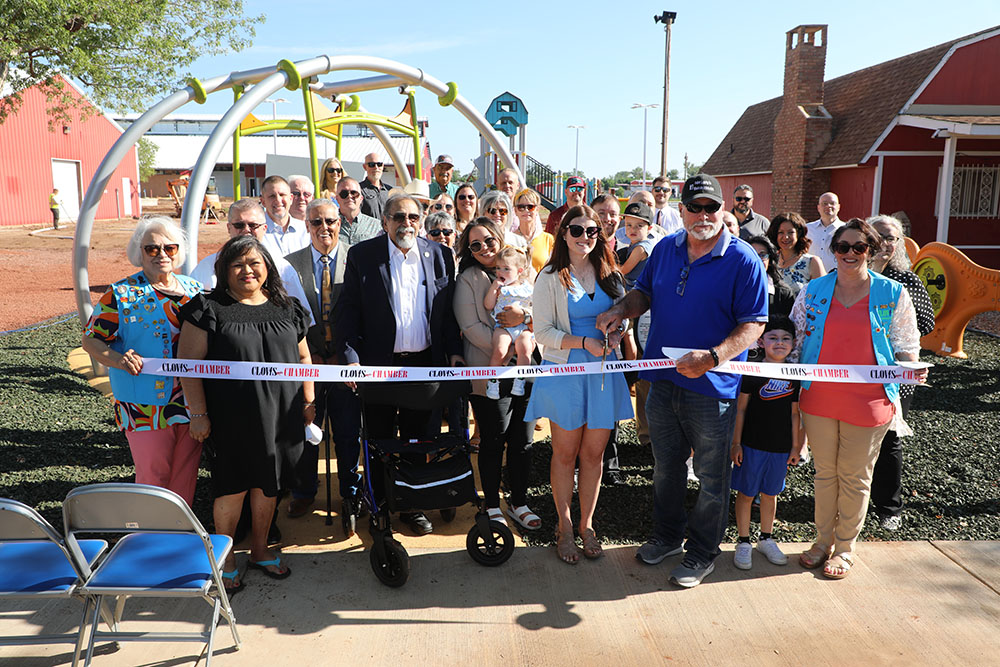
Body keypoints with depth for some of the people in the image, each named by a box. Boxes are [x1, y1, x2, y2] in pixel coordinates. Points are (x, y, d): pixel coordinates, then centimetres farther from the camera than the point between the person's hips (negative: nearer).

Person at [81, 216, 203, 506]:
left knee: (186, 472, 15)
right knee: (153, 477, 4)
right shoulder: (121, 294, -4)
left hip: (192, 403, 4)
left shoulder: (195, 289, 9)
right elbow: (91, 340, -3)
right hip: (146, 407, -4)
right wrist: (119, 360, -23)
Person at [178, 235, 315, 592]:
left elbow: (303, 356, 14)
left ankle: (260, 549, 35)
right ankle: (224, 557, 28)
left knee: (268, 484, 15)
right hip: (231, 419, -4)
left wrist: (309, 400, 10)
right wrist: (198, 413, -10)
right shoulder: (208, 309, -6)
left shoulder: (287, 308, 7)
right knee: (232, 488, 6)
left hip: (280, 416, 4)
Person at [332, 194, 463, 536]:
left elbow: (449, 311, 8)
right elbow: (346, 310, -4)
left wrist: (454, 351, -1)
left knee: (418, 439, 13)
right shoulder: (362, 255, -2)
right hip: (378, 364, -2)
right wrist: (350, 358, -14)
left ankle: (413, 506, 29)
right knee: (380, 442, 10)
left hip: (424, 363, 2)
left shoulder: (439, 255, 5)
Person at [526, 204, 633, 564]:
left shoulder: (610, 275, 8)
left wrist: (614, 335, -5)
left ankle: (587, 524, 26)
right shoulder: (550, 278, -5)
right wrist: (584, 342, -18)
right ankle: (565, 527, 23)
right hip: (565, 371, -3)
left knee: (594, 453, 10)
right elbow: (543, 332, -7)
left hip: (604, 371, 4)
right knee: (565, 454, 7)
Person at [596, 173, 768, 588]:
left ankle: (702, 552, 29)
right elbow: (644, 292, 18)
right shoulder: (665, 249, 5)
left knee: (711, 477, 10)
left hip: (712, 388, -5)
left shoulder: (743, 260, -12)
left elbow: (754, 324, -14)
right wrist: (620, 311, -4)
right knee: (665, 467, 20)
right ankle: (666, 536, 40)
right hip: (663, 380, 5)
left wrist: (712, 357, -29)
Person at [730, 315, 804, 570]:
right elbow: (740, 409, -5)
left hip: (781, 448, 3)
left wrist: (796, 446, 10)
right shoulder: (752, 372, -9)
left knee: (770, 493, 15)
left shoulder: (795, 376, 2)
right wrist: (736, 442, -6)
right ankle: (743, 542, 18)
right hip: (752, 445, -3)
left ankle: (766, 539, 31)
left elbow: (794, 414, 9)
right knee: (746, 493, 5)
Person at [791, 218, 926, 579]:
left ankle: (845, 547, 28)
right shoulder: (813, 290, 4)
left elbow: (905, 345, 4)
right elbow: (795, 339, 10)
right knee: (825, 471, 14)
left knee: (854, 476, 10)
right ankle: (823, 540, 30)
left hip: (868, 402, -2)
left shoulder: (893, 294, -1)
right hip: (819, 398, 2)